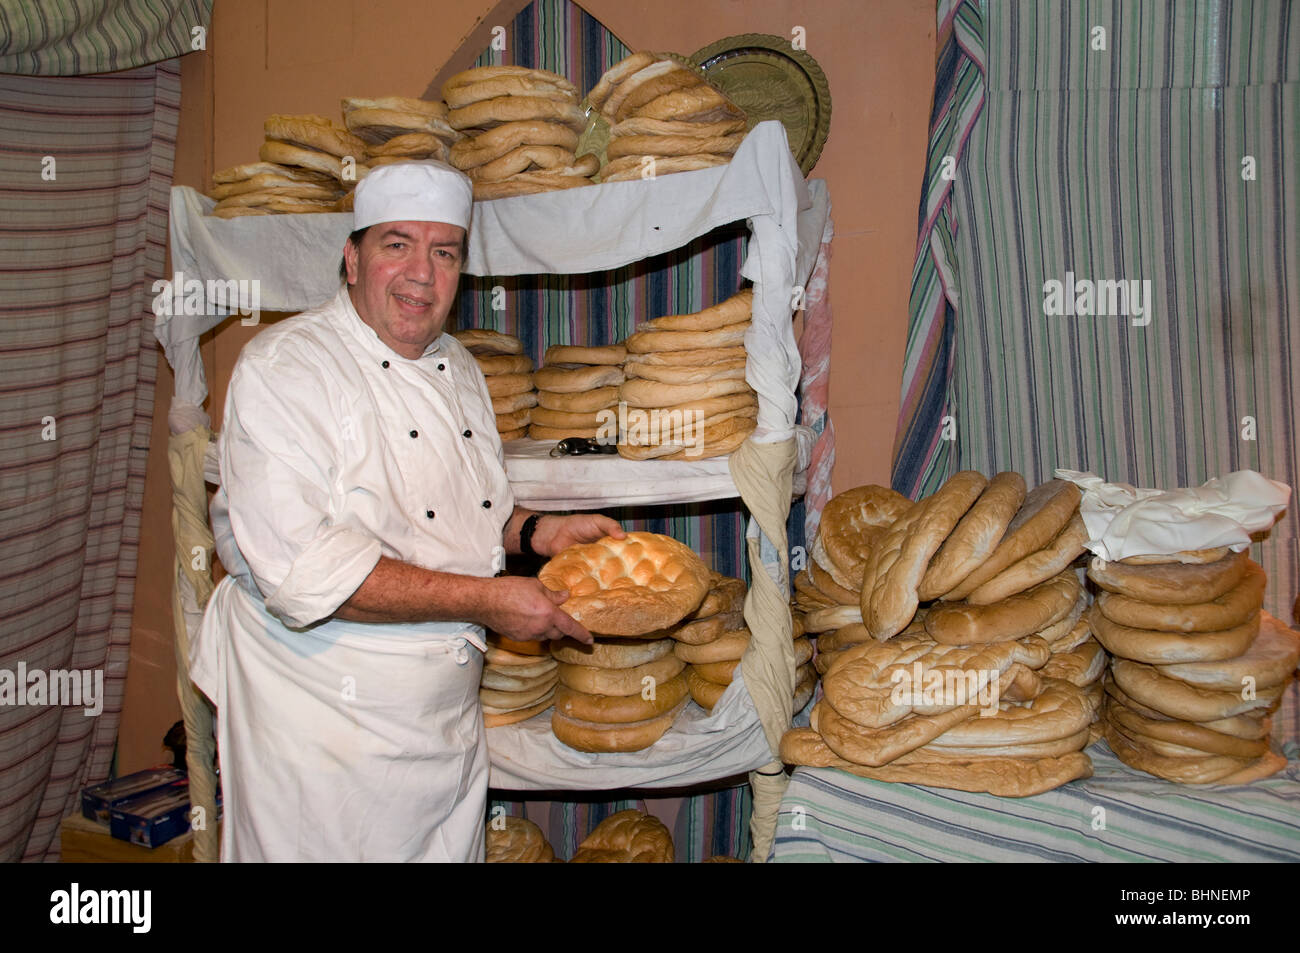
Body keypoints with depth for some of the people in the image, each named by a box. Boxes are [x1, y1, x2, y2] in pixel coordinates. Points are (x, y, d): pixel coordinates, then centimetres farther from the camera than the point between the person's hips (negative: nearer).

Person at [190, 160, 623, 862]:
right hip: (323, 721, -7)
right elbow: (302, 569, -26)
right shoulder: (283, 369, -16)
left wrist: (538, 532, 0)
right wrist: (487, 599, -24)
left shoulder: (460, 370, 8)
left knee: (449, 851, 18)